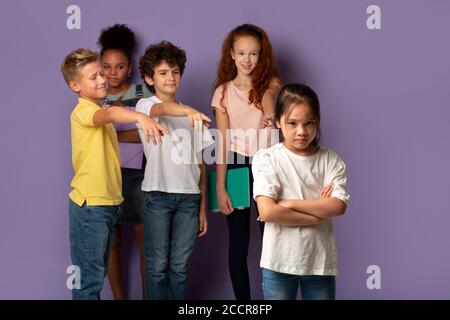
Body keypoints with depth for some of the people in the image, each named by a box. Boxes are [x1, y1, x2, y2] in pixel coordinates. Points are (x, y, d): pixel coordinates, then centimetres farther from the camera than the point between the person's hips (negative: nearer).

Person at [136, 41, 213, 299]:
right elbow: (160, 110, -25)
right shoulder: (145, 105, 1)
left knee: (180, 266, 7)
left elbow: (200, 163, 13)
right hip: (158, 194, -3)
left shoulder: (192, 116, 14)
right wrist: (188, 111, -47)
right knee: (158, 265, 2)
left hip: (189, 196, 3)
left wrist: (203, 208, 8)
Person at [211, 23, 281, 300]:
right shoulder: (224, 91, 2)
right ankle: (242, 300, 16)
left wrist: (268, 114, -43)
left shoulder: (270, 82, 2)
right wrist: (220, 187, -7)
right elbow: (222, 141, -2)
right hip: (236, 167, 1)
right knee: (238, 243, 5)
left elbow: (268, 95, -22)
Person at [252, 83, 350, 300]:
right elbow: (267, 212, -18)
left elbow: (338, 206, -13)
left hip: (320, 260, 2)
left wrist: (289, 203, -16)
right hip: (279, 261, -2)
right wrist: (320, 211, -12)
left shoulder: (331, 160, 1)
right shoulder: (266, 159, -8)